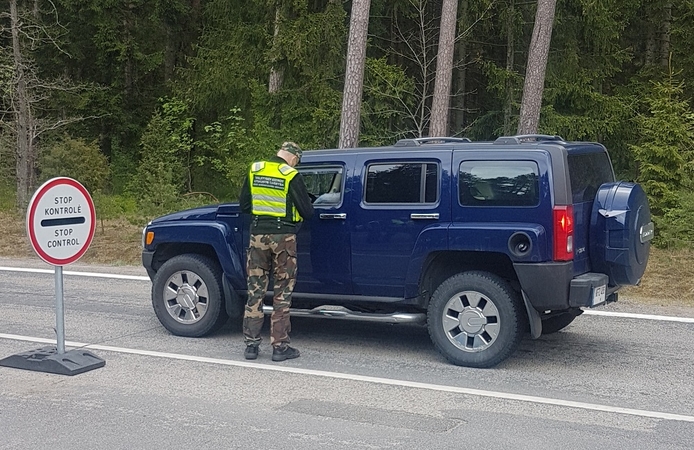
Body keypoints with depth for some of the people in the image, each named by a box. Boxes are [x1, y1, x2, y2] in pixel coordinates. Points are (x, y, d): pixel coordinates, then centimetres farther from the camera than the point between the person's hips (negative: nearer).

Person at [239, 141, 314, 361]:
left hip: (258, 235, 4)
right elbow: (307, 211, -6)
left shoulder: (254, 171, 4)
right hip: (283, 237, -3)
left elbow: (244, 206, 10)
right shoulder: (292, 176, -9)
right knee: (283, 294, 5)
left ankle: (251, 344, 13)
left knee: (255, 291, 10)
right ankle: (280, 347, 7)